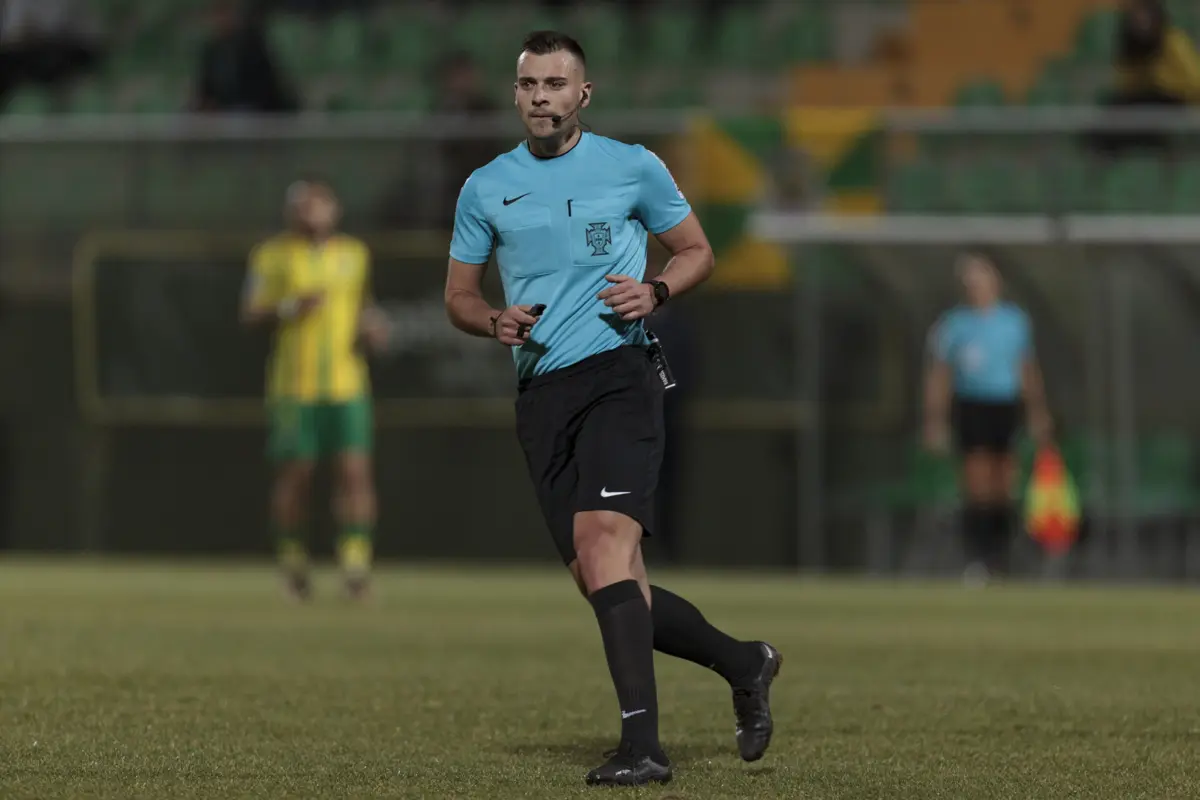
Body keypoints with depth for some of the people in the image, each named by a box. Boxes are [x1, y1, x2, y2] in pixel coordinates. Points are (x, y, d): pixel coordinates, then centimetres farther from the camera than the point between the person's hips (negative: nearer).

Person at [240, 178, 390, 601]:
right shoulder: (272, 256, 0)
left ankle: (355, 562, -9)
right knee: (293, 474, 1)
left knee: (355, 471, -9)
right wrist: (290, 308, -19)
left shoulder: (355, 253, 11)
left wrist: (373, 327, 5)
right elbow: (249, 315, -2)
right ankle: (293, 558, 19)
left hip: (347, 386, 2)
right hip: (294, 387, -2)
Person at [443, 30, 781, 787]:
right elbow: (459, 295, 19)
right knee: (608, 586, 1)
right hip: (542, 396, 4)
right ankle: (744, 663, 26)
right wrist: (495, 320, -4)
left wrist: (654, 291, -7)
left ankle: (643, 744, -30)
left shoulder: (632, 168, 5)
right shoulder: (486, 189, 12)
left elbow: (697, 252, 14)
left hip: (618, 375, -4)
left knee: (601, 536, -26)